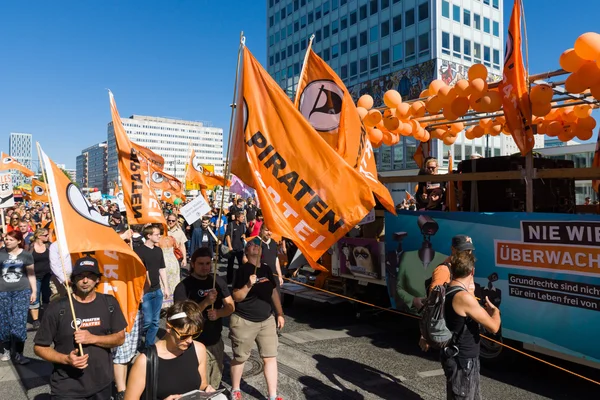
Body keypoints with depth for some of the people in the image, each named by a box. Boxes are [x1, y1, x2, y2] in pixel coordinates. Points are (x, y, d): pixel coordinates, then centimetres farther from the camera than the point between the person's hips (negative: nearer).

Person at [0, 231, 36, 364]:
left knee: (19, 322, -4)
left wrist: (34, 291, 4)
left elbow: (31, 274, 7)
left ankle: (19, 353, 3)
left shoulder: (26, 255, 3)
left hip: (22, 291, -1)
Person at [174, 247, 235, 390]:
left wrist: (219, 313, -16)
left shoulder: (218, 281, 4)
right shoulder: (183, 286, -13)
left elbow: (231, 306, 5)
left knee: (215, 385, 19)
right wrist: (206, 302, -31)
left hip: (217, 342, 6)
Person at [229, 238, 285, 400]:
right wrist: (248, 285, -30)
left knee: (270, 357, 5)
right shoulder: (243, 270, -12)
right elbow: (236, 297, -14)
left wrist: (280, 314, 13)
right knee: (240, 357, 11)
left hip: (267, 320, 5)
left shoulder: (266, 269, 5)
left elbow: (274, 292, 14)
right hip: (244, 321, -5)